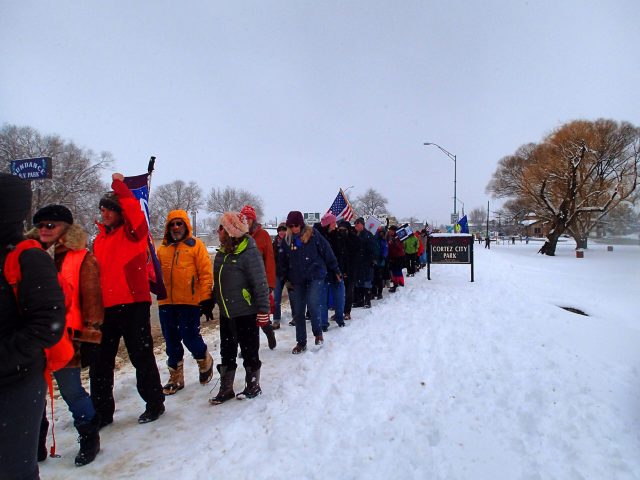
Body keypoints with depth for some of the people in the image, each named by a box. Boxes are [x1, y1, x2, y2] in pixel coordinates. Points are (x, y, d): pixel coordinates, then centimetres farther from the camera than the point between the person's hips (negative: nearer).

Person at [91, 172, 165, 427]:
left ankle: (154, 404, 20)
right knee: (100, 362, 12)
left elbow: (134, 211, -23)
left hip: (133, 304, -7)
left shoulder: (132, 233, -2)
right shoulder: (99, 240, 16)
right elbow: (96, 274, 17)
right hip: (106, 307, 7)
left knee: (141, 357, 3)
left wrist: (119, 185, -12)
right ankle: (102, 412, 27)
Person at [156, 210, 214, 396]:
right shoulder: (163, 248, 12)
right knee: (172, 343, 12)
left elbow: (206, 273, -6)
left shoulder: (196, 245, -2)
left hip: (190, 302, -5)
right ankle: (176, 379, 28)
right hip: (166, 303, 5)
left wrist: (206, 300, -10)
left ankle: (205, 361, 27)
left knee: (190, 338, -4)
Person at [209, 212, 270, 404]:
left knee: (249, 352, 9)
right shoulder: (222, 253, 6)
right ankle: (226, 389, 30)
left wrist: (263, 310, -19)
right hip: (226, 313, 8)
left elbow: (260, 284, -19)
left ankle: (253, 386, 27)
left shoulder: (249, 253, -18)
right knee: (226, 352, 16)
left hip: (246, 313, -8)